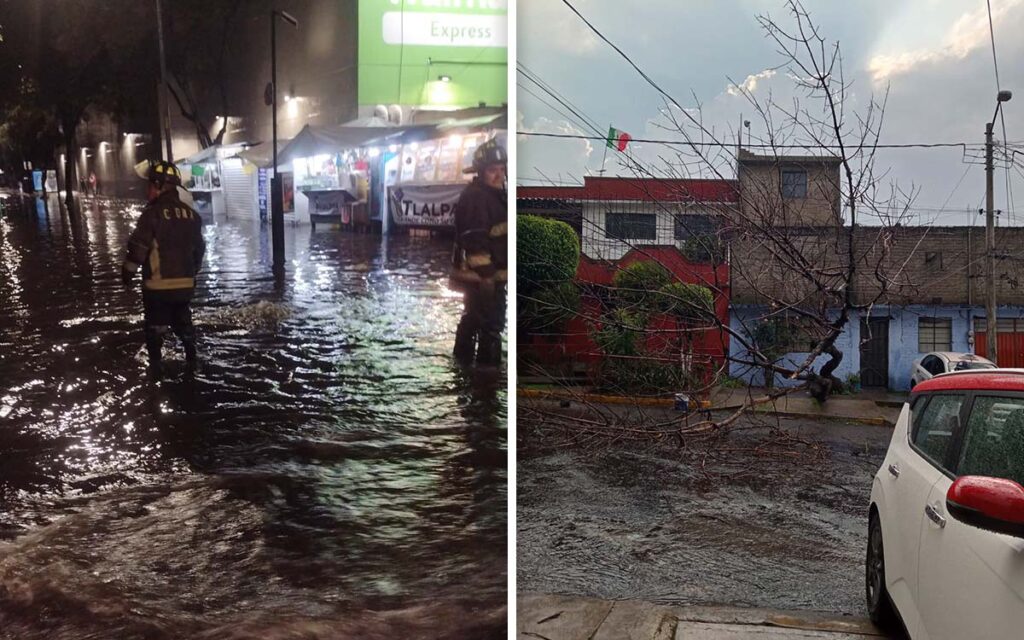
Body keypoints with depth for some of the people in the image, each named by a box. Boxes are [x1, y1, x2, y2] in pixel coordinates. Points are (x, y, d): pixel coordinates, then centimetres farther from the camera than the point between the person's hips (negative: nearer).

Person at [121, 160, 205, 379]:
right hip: (185, 283, 5)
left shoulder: (153, 213, -15)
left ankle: (156, 365, 12)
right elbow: (199, 248, 13)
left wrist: (128, 271, -2)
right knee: (183, 322, 20)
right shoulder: (191, 214, 5)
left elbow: (138, 246, -16)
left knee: (155, 325, 9)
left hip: (158, 284, -5)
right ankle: (191, 360, 24)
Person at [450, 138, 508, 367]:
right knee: (492, 324, -11)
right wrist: (486, 274, -27)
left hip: (485, 271, 11)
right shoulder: (475, 197, -19)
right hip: (481, 273, -11)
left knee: (472, 319, 20)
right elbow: (475, 240, -25)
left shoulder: (495, 194, 14)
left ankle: (463, 361, 31)